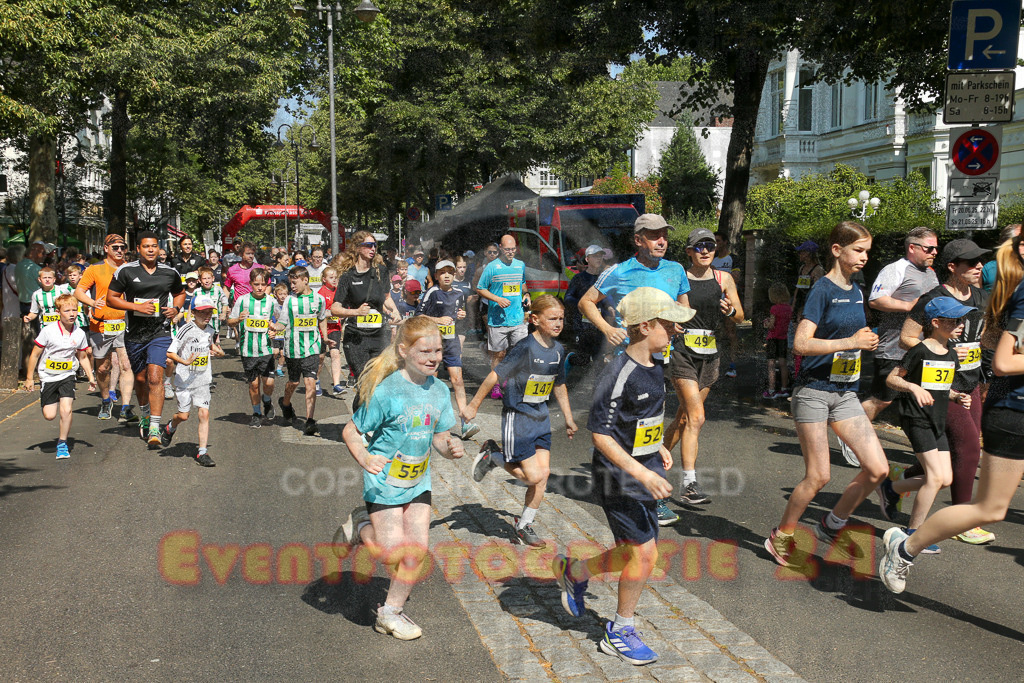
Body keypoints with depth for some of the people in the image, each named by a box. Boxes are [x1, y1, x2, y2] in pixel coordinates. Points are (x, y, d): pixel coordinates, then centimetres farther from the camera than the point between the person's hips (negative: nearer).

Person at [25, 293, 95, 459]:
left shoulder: (80, 334, -4)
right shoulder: (48, 331, -13)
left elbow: (83, 357, 10)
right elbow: (35, 354, -4)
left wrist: (91, 377, 2)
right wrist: (29, 378, -1)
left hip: (67, 376, 1)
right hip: (48, 377, -1)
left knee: (66, 410, -16)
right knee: (49, 415, 0)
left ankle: (62, 443, 3)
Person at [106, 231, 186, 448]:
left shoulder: (170, 272, 4)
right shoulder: (126, 271, -3)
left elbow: (180, 293, 22)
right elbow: (111, 298, -1)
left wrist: (176, 308, 1)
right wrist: (136, 306, -15)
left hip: (160, 332, -1)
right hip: (134, 333, 1)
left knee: (155, 377, -15)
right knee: (140, 378, 15)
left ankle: (154, 428, -17)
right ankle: (144, 414, 43)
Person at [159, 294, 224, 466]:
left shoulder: (210, 330, 3)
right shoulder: (186, 330, -14)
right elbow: (170, 352, -17)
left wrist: (217, 351, 5)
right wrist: (185, 362, -31)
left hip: (203, 380, 4)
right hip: (184, 379, -4)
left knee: (204, 413, -6)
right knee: (183, 415, 5)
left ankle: (202, 453, -2)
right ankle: (170, 428, 42)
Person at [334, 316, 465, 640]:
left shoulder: (439, 391, -1)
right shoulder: (386, 392, -20)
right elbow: (351, 431, -13)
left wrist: (450, 447, -14)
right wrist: (364, 458, -31)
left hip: (419, 480, 6)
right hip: (385, 480, -6)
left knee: (418, 548, 3)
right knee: (394, 553, -7)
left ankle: (391, 612, 22)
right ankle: (360, 528, 25)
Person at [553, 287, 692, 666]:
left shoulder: (656, 364, 5)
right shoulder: (618, 375, -23)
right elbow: (601, 435, -24)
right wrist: (642, 473, -28)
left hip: (645, 471, 9)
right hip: (619, 477, -9)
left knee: (636, 553, 13)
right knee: (645, 552, -5)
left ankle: (573, 572, 36)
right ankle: (620, 632, 17)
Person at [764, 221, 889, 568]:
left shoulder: (856, 291, 11)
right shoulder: (823, 289, -12)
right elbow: (801, 343, -22)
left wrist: (866, 341, 8)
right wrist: (851, 341, -22)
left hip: (845, 393, 7)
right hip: (814, 391, -7)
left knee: (877, 469, -2)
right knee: (818, 476, -4)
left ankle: (832, 525, 19)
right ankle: (781, 537, 17)